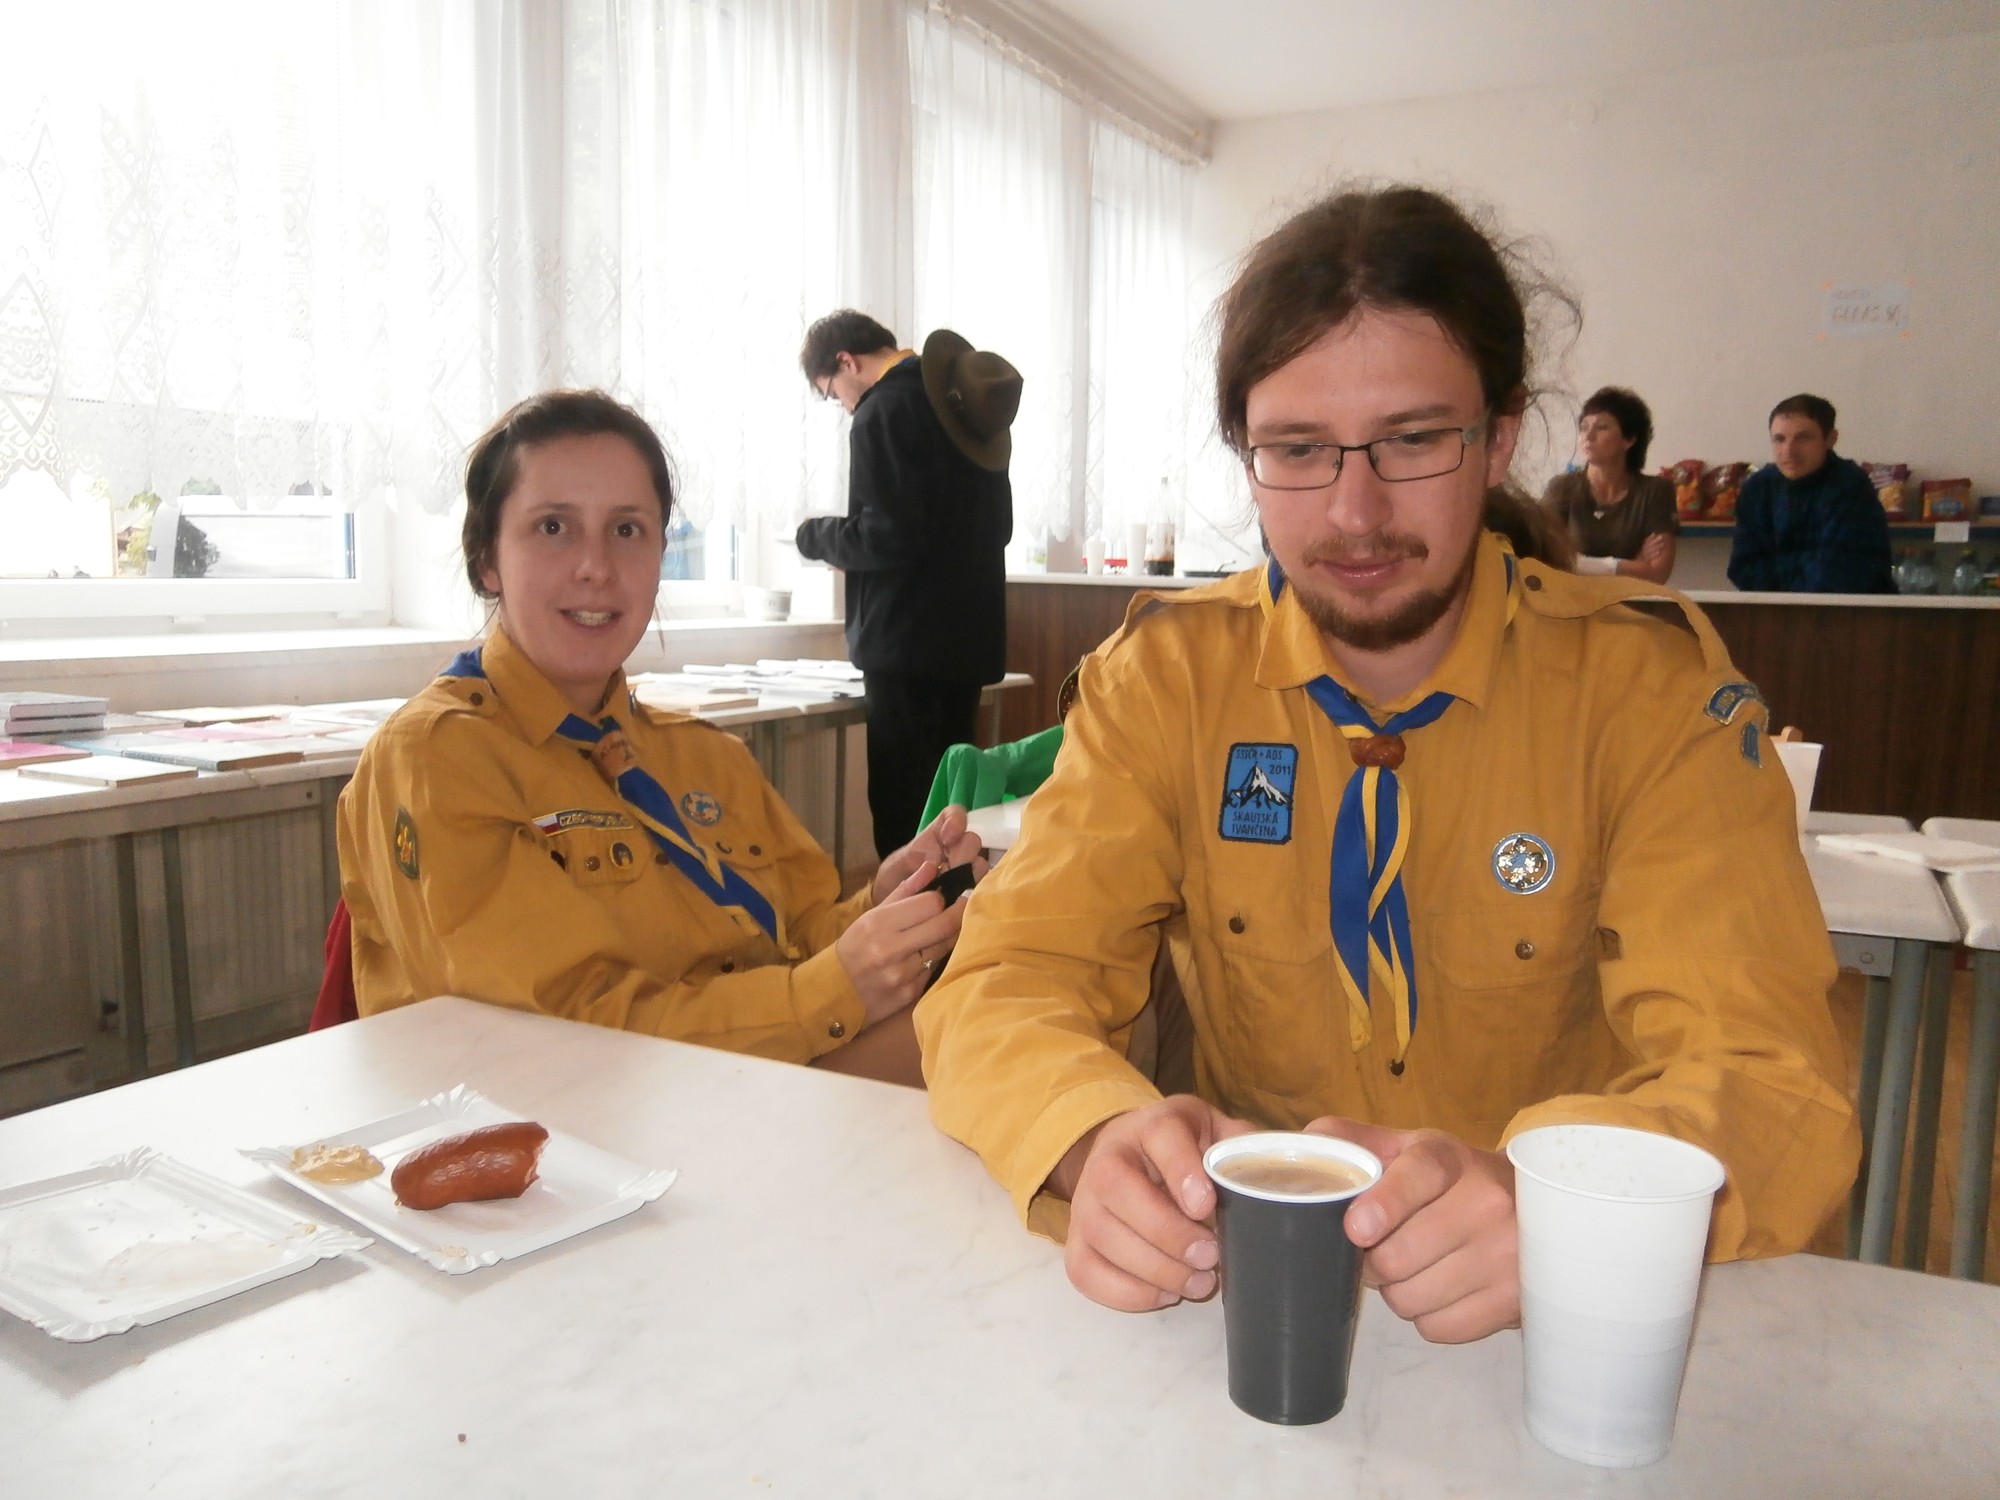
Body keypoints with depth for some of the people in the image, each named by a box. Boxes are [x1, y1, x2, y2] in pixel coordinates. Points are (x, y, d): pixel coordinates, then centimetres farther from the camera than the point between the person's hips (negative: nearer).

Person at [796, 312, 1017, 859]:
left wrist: (815, 536, -1)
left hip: (908, 644, -9)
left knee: (903, 810, -4)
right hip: (970, 636, 9)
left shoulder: (887, 409, -11)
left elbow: (888, 536, -20)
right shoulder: (966, 402, 15)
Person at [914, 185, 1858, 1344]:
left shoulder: (1650, 686, -9)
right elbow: (1007, 986, -9)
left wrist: (1536, 1199, -36)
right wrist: (1103, 1144, -31)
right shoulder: (1169, 673, -4)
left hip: (1554, 1312, 1)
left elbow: (1767, 1077, -15)